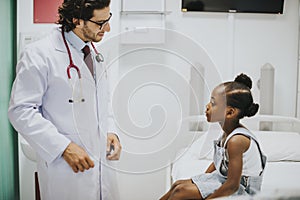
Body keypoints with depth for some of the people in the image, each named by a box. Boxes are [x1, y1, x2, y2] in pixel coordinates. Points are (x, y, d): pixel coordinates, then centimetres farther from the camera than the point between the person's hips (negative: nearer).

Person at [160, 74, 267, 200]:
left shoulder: (236, 140, -28)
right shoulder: (228, 131, 1)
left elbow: (232, 186, -26)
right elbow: (218, 162, 16)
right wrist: (201, 182, 13)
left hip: (241, 190, -9)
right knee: (178, 185, 7)